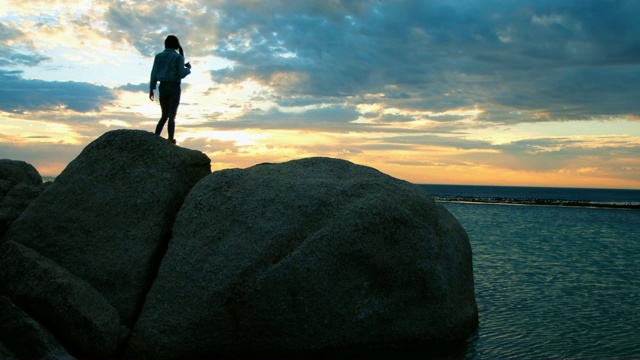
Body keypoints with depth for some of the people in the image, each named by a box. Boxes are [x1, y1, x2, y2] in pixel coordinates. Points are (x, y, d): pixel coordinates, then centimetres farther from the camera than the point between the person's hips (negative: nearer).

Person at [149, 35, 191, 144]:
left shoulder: (158, 56, 6)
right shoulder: (178, 57, -5)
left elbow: (154, 73, 5)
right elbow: (181, 74, -9)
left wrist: (151, 88, 10)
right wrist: (188, 68, 11)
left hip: (163, 87, 4)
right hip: (174, 87, -4)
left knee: (165, 115, 14)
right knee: (172, 116, 1)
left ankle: (155, 137, 1)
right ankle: (170, 140, -4)